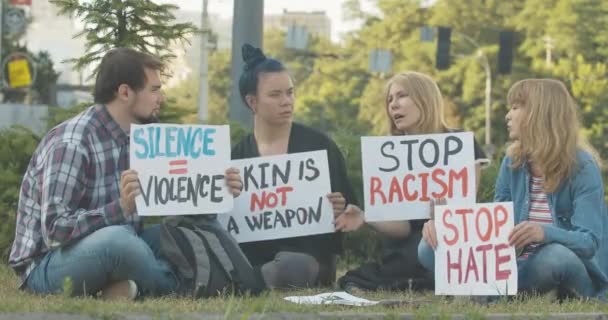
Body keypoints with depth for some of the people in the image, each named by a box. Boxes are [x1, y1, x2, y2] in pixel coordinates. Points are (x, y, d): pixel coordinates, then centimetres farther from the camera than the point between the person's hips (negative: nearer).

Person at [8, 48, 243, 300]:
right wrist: (120, 207, -39)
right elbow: (56, 230, -27)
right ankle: (177, 289, -11)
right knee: (116, 238, -37)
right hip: (47, 267, -8)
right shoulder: (71, 143, -21)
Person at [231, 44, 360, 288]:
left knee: (292, 268, -38)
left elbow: (348, 208, 9)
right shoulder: (236, 156, 9)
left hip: (308, 252, 0)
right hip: (253, 255, 0)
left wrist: (340, 211, -15)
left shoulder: (318, 145, 6)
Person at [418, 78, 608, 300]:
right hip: (519, 267, 6)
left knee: (556, 256, -43)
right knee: (431, 248, -10)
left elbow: (589, 242, -20)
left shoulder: (582, 167, -11)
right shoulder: (513, 162, 7)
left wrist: (545, 233, -41)